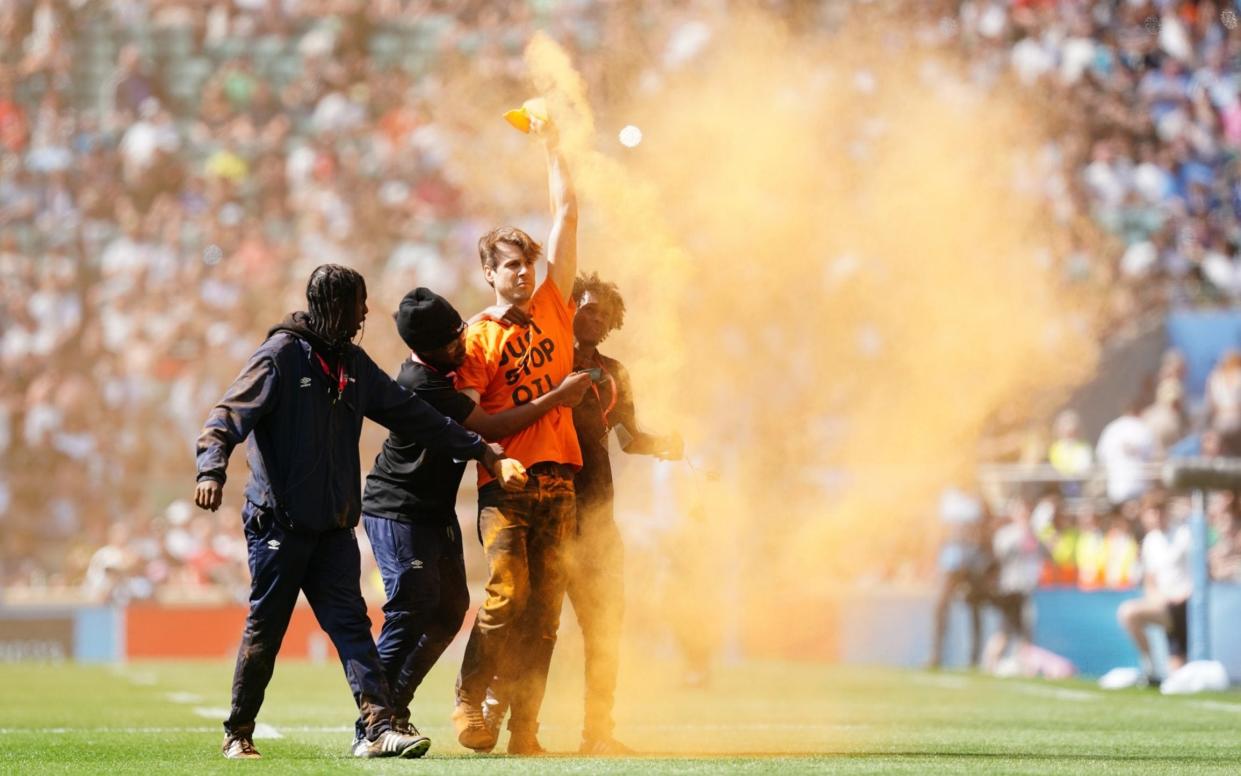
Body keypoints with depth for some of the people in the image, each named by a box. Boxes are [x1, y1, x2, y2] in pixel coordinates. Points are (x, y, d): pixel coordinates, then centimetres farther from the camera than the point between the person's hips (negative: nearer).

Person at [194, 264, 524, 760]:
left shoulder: (354, 365, 15)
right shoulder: (283, 353, -7)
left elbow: (413, 416, 19)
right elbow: (228, 416, -14)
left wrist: (484, 452, 17)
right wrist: (212, 470, -32)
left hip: (333, 527, 6)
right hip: (278, 522, -6)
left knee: (350, 624, -4)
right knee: (265, 628, 1)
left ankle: (379, 728, -14)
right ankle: (238, 734, 14)